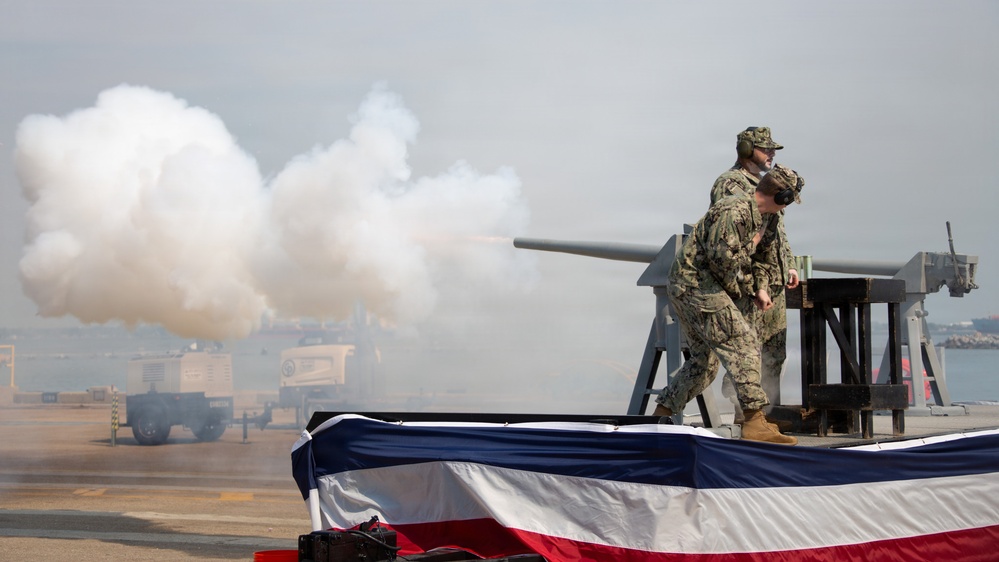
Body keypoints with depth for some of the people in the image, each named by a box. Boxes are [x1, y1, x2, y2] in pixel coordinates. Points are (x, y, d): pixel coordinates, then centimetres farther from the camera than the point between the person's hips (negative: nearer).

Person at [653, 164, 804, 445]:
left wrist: (758, 288, 10)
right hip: (697, 283, -11)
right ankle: (755, 423, -20)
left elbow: (750, 257, 26)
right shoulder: (735, 209, -18)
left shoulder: (761, 216, 16)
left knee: (704, 361, 16)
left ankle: (660, 417, 22)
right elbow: (722, 255, -26)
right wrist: (743, 288, -10)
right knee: (742, 342, -16)